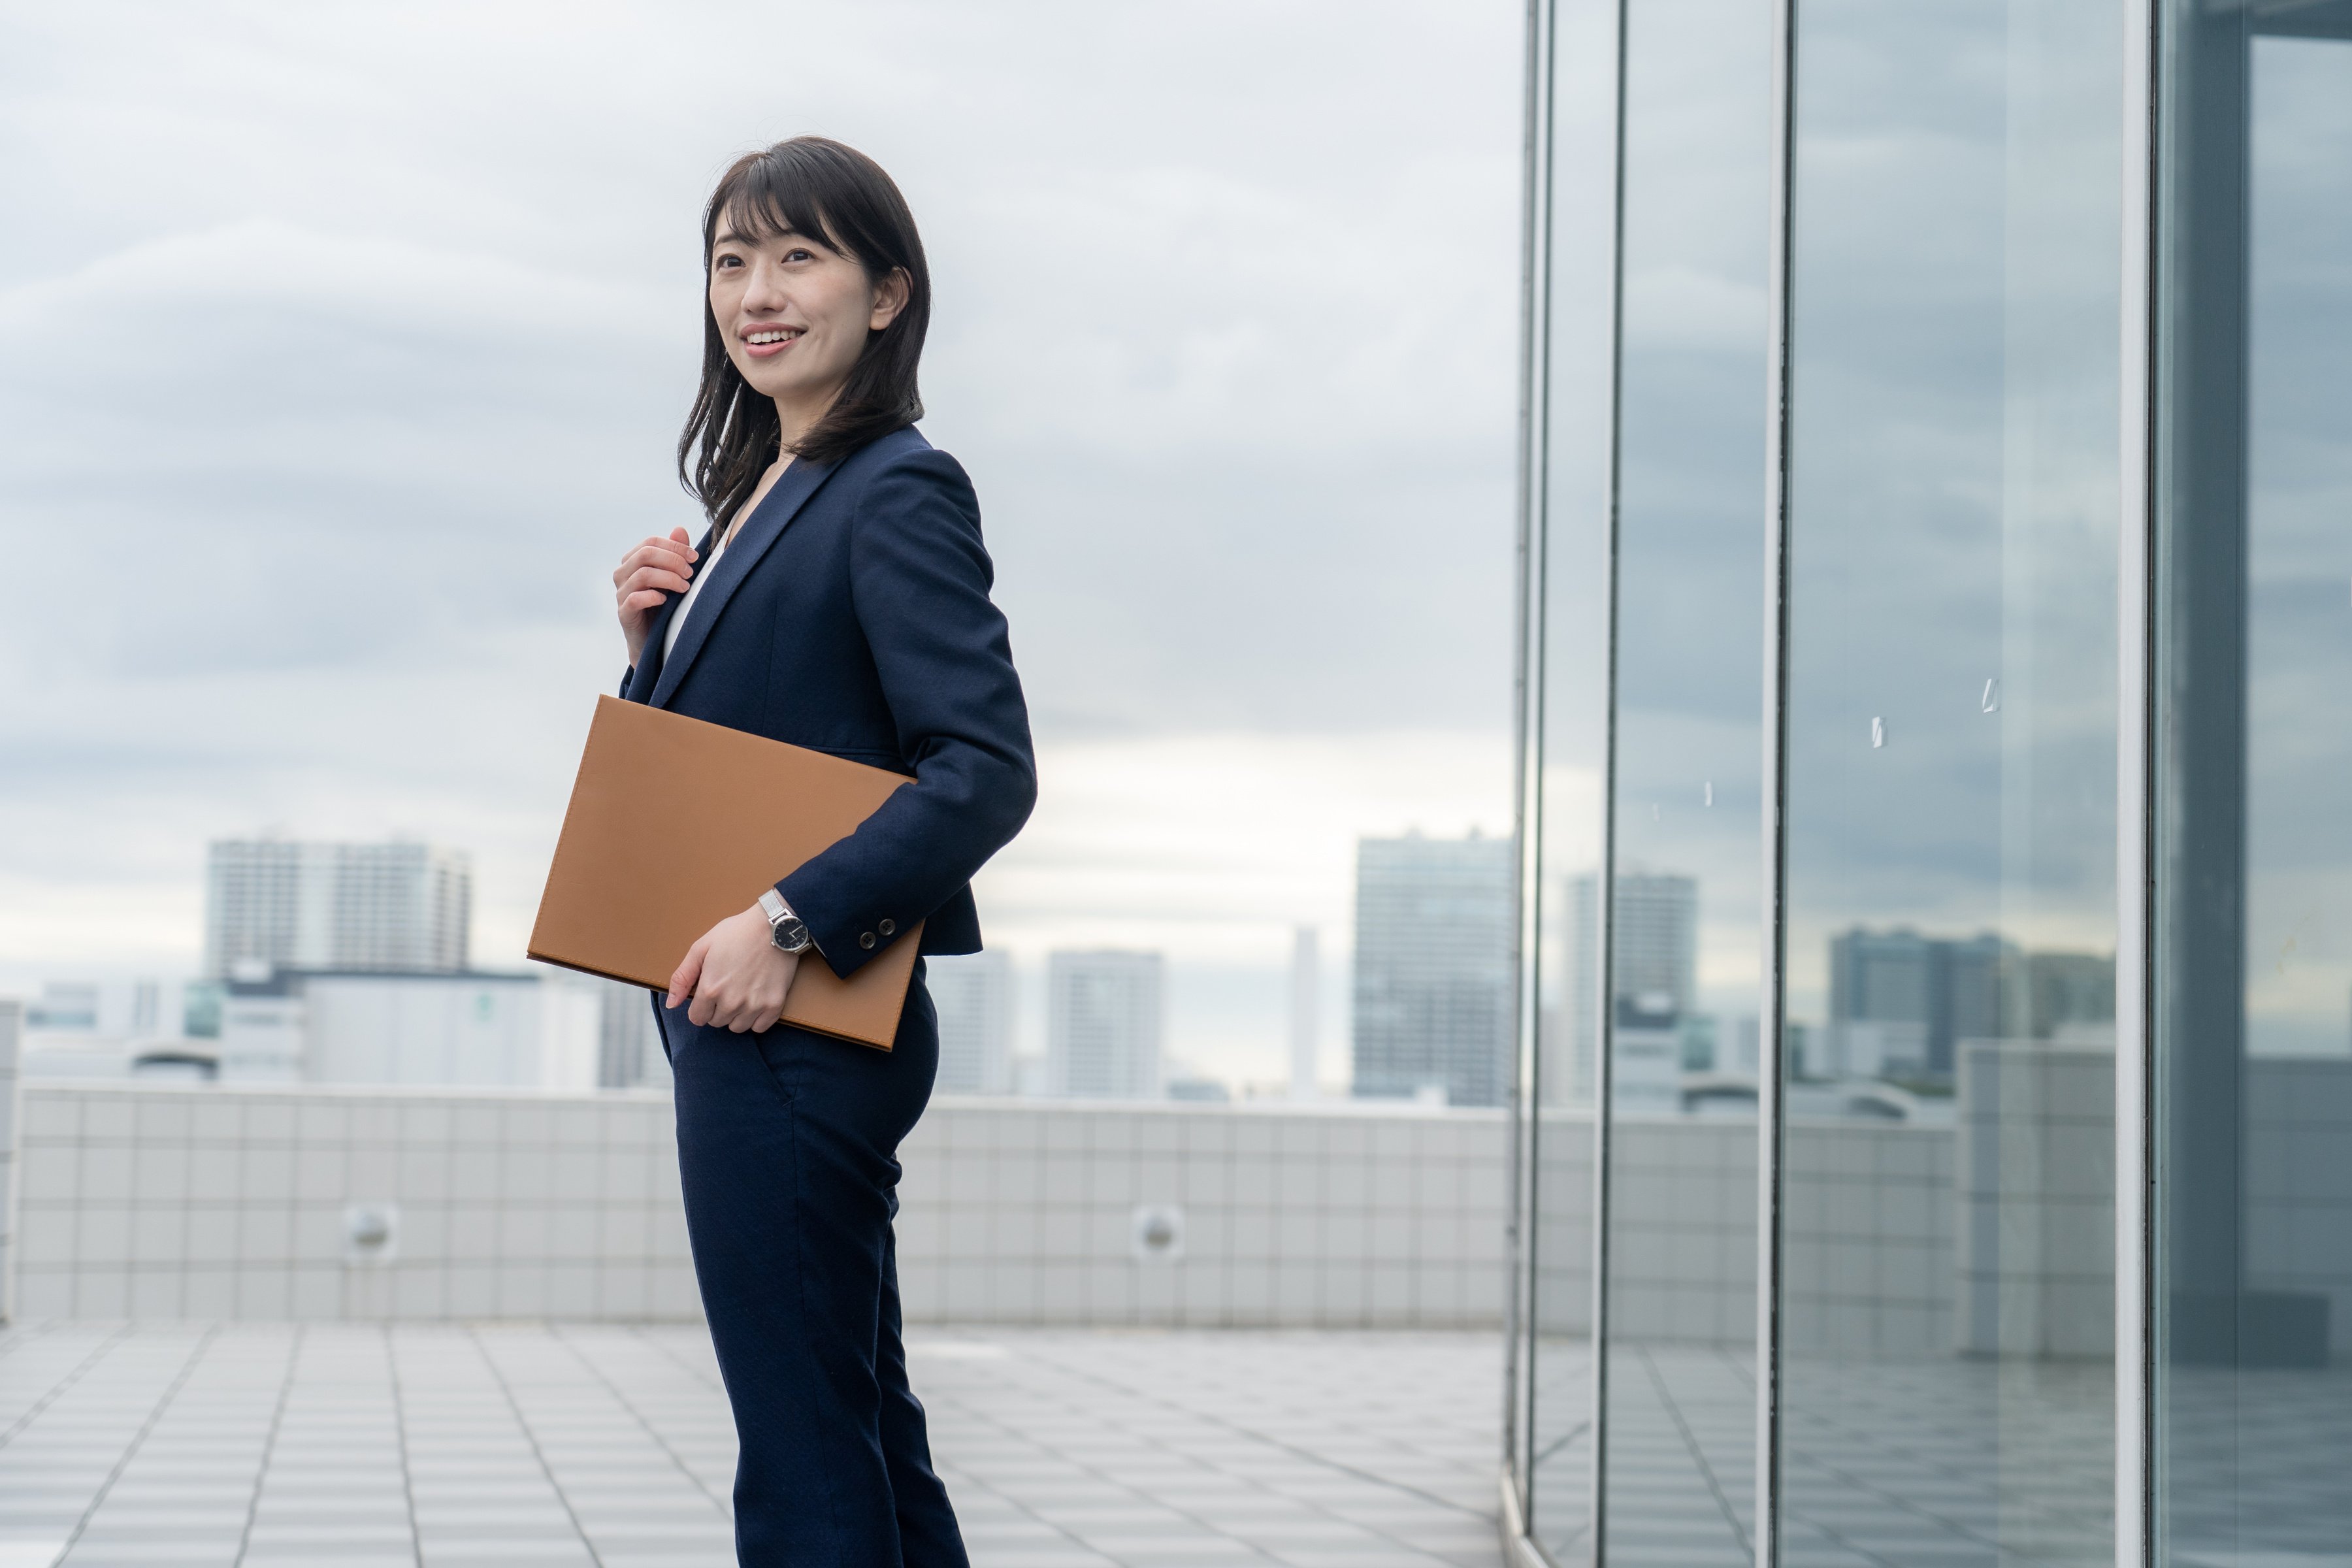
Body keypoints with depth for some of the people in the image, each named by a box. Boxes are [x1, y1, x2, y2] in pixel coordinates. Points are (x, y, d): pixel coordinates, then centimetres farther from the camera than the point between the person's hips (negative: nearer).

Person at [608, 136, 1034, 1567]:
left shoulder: (900, 495, -13)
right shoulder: (760, 493, 15)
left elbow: (990, 769, -22)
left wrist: (789, 921, -25)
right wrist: (656, 635, 2)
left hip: (798, 1025, -10)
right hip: (741, 1021, 10)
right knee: (866, 1428, 17)